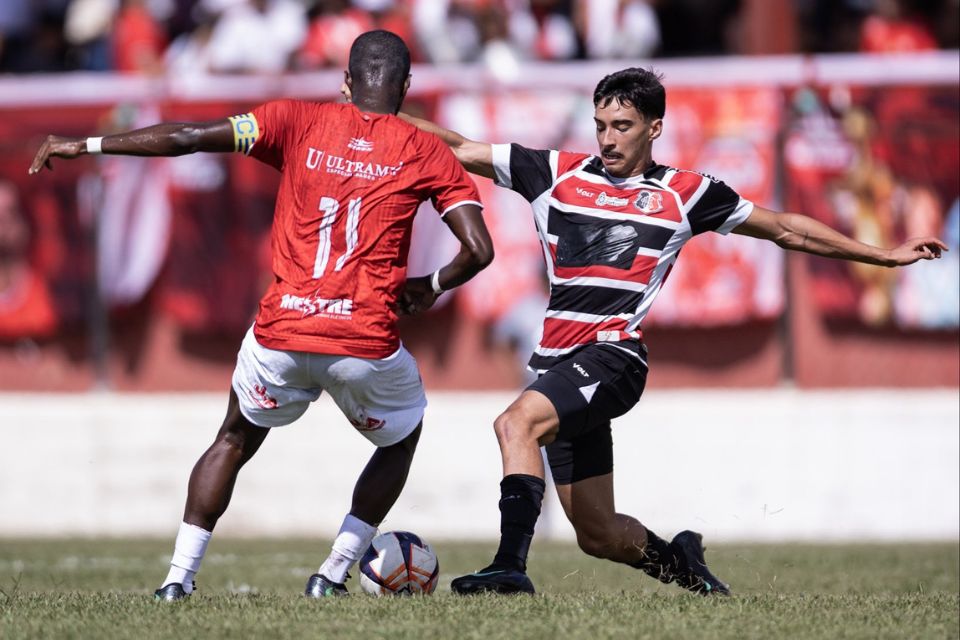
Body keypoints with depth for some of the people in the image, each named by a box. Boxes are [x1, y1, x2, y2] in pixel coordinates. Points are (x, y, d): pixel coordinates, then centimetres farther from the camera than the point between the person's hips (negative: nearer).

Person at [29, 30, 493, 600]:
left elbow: (188, 138, 2)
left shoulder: (299, 123, 7)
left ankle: (179, 576, 13)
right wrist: (434, 286, 18)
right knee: (400, 440, 28)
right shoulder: (427, 154, 5)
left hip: (281, 337, 1)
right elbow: (479, 249, -3)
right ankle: (335, 573, 19)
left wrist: (85, 145, 8)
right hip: (367, 342, -1)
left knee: (236, 440, 26)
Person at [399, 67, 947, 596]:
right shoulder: (558, 173, 12)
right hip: (558, 362, 4)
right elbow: (459, 150, 13)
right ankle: (677, 561, 37)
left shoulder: (685, 194, 6)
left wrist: (885, 255, 18)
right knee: (598, 535, 8)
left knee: (517, 423, -31)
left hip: (611, 357, -4)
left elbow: (785, 229, 16)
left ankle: (511, 565, -33)